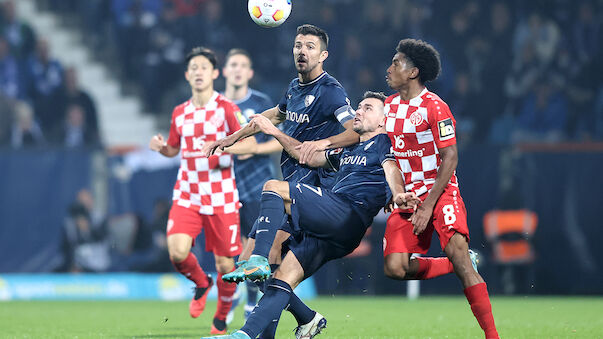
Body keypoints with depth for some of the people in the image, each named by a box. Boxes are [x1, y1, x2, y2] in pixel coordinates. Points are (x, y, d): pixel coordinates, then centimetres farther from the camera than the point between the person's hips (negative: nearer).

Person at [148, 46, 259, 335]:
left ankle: (221, 316, 25)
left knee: (225, 264, 0)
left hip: (221, 198, -3)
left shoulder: (226, 108, -4)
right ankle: (201, 284, 15)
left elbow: (251, 144, -12)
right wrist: (161, 147, 1)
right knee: (177, 252, -18)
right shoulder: (180, 113, 10)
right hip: (187, 195, 3)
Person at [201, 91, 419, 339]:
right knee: (284, 279, -4)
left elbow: (391, 170, -11)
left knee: (273, 188, -16)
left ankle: (260, 260, -30)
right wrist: (274, 132, 34)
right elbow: (311, 158, 39)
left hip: (347, 216, -8)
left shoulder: (383, 142, 8)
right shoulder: (347, 150, 34)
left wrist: (398, 195, -34)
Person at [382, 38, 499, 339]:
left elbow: (450, 158, -14)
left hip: (440, 191, -6)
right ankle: (459, 267, 12)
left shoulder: (434, 107, -11)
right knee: (395, 268, -11)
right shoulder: (387, 107, 9)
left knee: (458, 254, -24)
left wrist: (428, 206, -18)